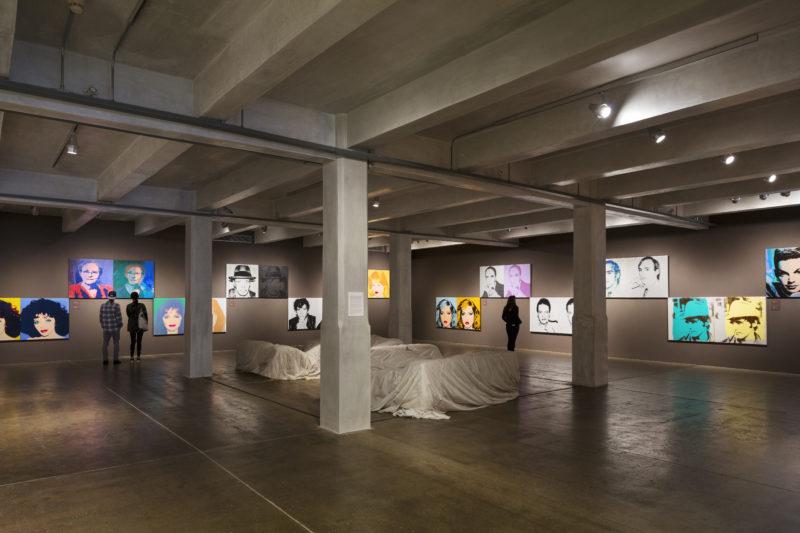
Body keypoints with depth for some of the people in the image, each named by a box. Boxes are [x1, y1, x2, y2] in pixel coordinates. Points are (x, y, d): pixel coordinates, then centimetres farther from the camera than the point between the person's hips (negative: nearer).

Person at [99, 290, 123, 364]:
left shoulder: (103, 305, 0)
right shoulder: (116, 305, -12)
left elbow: (101, 317, 4)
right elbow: (118, 316, -13)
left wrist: (102, 325, 17)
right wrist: (120, 324, 3)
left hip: (106, 328, 3)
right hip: (115, 328, -3)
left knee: (105, 344, 10)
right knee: (116, 343, 6)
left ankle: (105, 360, 10)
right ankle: (116, 359, 5)